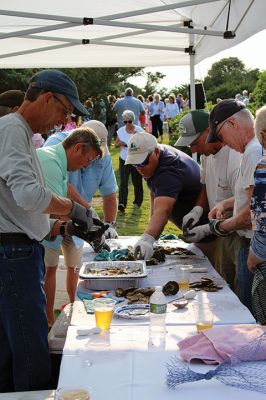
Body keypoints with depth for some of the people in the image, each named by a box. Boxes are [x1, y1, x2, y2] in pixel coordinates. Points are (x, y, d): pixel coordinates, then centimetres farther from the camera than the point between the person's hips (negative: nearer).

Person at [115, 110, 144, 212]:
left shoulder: (139, 130, -6)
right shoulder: (121, 131, 3)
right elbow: (116, 144, 14)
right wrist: (119, 143, -9)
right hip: (124, 160, 2)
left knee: (137, 182, 10)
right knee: (123, 183, -10)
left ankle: (138, 202, 29)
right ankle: (122, 203, -18)